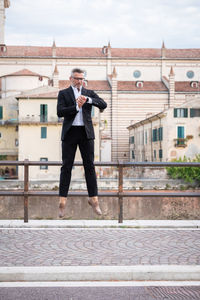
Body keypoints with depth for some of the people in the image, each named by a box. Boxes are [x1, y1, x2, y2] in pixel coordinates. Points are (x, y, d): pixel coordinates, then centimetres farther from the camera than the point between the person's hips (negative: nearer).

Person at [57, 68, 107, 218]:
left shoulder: (89, 93, 12)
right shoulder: (63, 94, 6)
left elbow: (103, 105, -3)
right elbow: (60, 112, -8)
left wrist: (88, 99, -16)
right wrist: (77, 106, -17)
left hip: (86, 132, 2)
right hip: (70, 132, -1)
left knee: (90, 166, 1)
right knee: (66, 166, 0)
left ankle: (94, 199, 6)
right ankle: (62, 202, 3)